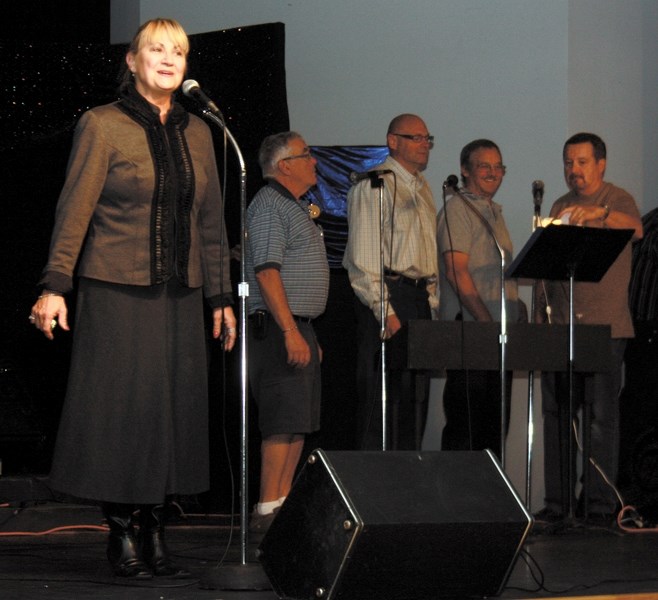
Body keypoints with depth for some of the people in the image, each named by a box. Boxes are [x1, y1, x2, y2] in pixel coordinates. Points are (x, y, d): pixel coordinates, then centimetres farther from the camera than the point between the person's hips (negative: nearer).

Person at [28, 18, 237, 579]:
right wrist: (55, 286, -14)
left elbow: (210, 218, 15)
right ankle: (121, 534, 6)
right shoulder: (103, 125, -2)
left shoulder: (197, 132, 12)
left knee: (174, 409, 3)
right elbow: (75, 208, -7)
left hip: (179, 296, 5)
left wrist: (221, 296, 13)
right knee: (120, 407, -3)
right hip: (118, 294, -5)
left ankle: (156, 534, 10)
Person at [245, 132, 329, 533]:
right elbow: (266, 271, -19)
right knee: (285, 421, -13)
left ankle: (284, 505, 13)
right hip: (279, 328, -10)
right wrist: (291, 332, -24)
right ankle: (267, 511, -13)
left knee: (299, 424, 9)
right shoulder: (269, 204, -10)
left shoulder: (295, 207, 22)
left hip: (298, 327, 10)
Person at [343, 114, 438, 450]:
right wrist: (385, 311, -19)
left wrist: (432, 304, 13)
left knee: (415, 397, 7)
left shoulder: (422, 189, 21)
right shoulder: (374, 185, -6)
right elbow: (363, 255, -13)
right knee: (383, 395, -10)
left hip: (420, 298, 9)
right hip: (388, 298, -9)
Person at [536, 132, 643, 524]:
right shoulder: (560, 208, 18)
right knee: (557, 414, 6)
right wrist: (540, 314, 11)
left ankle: (601, 503, -2)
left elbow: (636, 229, -23)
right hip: (560, 326, 6)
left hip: (605, 326, -6)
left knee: (603, 414, -5)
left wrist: (599, 213, -40)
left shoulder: (617, 200, -1)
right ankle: (558, 502, 12)